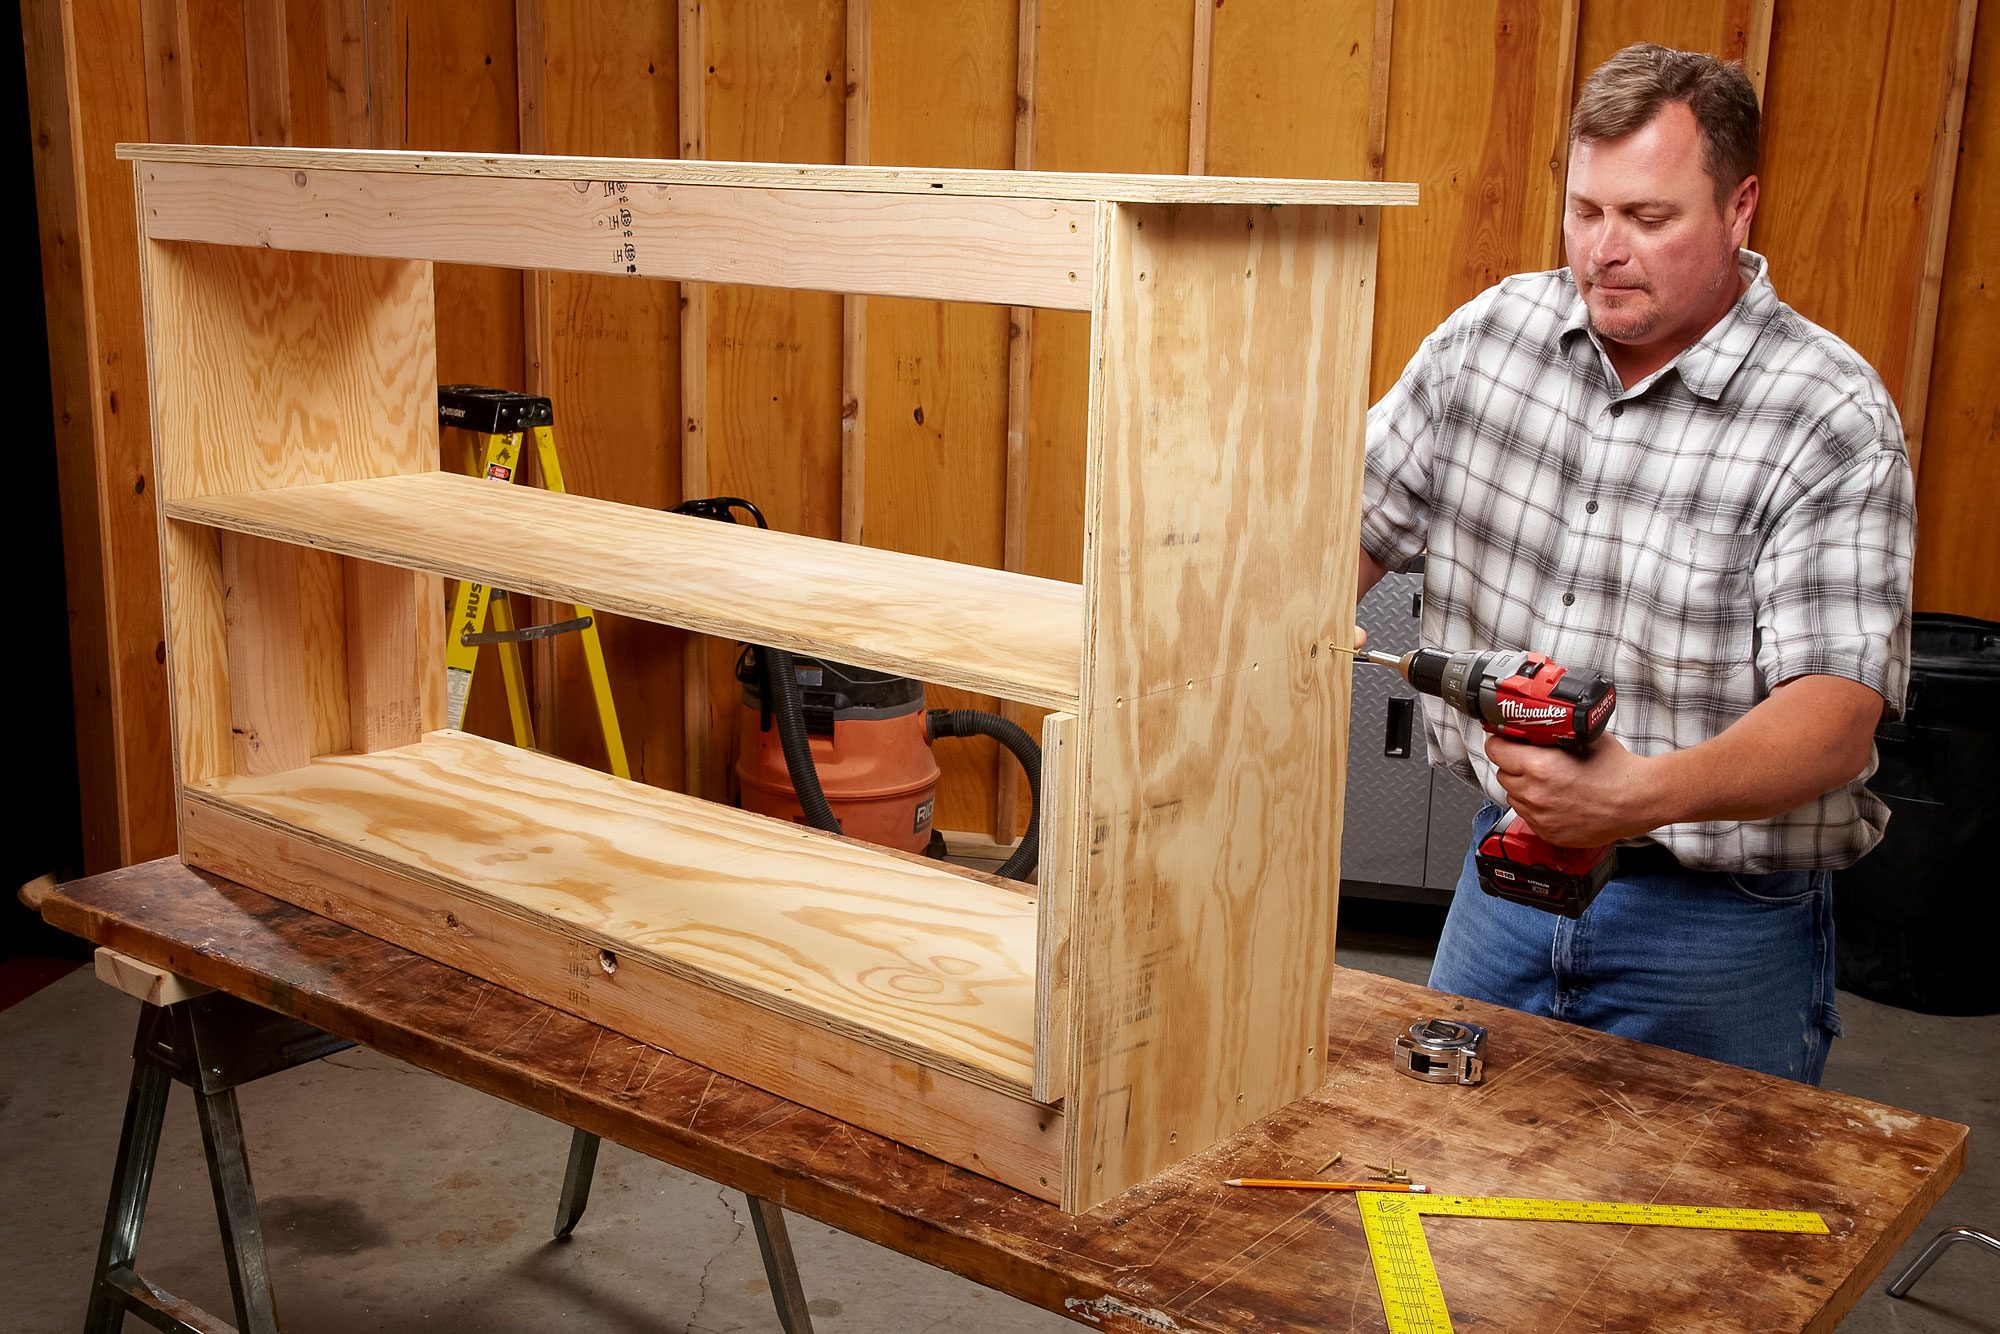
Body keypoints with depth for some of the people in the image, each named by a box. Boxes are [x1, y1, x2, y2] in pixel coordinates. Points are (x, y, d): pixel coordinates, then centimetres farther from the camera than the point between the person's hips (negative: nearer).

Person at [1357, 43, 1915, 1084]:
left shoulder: (1833, 420, -15)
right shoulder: (1493, 332, -1)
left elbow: (1838, 719, -23)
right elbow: (1360, 519, 8)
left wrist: (1644, 795, -39)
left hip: (1715, 923, -4)